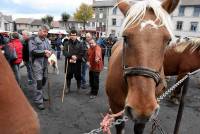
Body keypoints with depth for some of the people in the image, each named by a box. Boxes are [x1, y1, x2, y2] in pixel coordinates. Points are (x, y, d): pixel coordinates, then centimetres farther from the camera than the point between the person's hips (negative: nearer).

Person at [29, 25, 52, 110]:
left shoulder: (46, 40, 13)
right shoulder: (33, 40, -7)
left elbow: (50, 49, 13)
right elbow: (32, 51, -19)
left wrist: (49, 53, -10)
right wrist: (44, 51, -18)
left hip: (45, 64, 7)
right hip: (37, 64, -7)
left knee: (43, 81, 17)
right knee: (38, 82, -6)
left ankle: (41, 96, 34)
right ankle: (38, 101, 2)